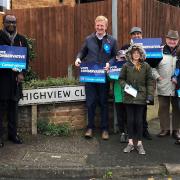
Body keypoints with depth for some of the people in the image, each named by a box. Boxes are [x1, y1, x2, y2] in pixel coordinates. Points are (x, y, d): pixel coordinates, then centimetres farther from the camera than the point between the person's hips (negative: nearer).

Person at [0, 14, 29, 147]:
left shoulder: (21, 39, 11)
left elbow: (26, 57, 11)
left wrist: (21, 73, -2)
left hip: (16, 77, 3)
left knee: (14, 106, 9)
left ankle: (13, 134, 19)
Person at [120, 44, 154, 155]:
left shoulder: (146, 66, 1)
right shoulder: (126, 66, 2)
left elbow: (150, 82, 2)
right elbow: (121, 79, 10)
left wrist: (150, 95, -4)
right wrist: (125, 85, -10)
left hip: (141, 97, -1)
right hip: (129, 97, 1)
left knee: (139, 120, 3)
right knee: (130, 120, 6)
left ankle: (139, 143, 14)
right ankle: (131, 143, 17)